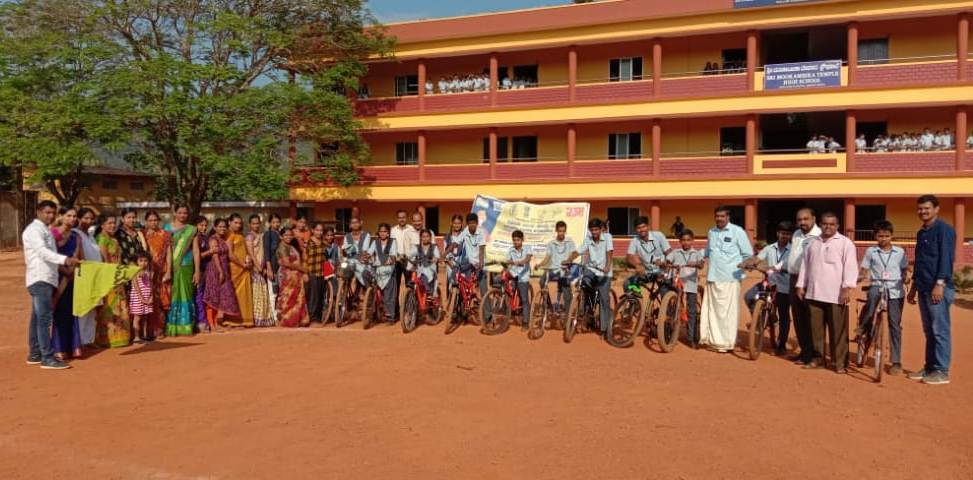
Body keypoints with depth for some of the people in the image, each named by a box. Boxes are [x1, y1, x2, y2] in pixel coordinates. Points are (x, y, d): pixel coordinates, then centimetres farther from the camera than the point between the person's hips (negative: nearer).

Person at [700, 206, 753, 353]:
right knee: (711, 309, 8)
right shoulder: (711, 232, 14)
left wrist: (741, 265, -10)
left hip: (730, 278, -5)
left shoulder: (738, 231, -2)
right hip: (712, 277, 5)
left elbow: (748, 254, 1)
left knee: (728, 311, -3)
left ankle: (727, 343, 5)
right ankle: (710, 338, 18)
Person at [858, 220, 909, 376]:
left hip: (895, 291, 1)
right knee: (873, 295, -38)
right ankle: (864, 326, -12)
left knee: (895, 325, 0)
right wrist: (855, 278, -14)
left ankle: (896, 362, 7)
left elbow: (905, 271, 12)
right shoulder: (870, 251, 5)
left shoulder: (900, 251, 6)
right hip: (877, 286, -1)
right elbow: (864, 271, 5)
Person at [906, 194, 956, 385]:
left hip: (938, 288, -8)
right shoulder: (921, 232, 17)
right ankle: (929, 367, 18)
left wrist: (940, 284, -21)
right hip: (924, 288, 8)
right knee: (929, 331, 12)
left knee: (940, 331, -4)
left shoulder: (944, 229, -7)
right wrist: (914, 286, 21)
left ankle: (942, 371, 0)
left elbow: (946, 258, -15)